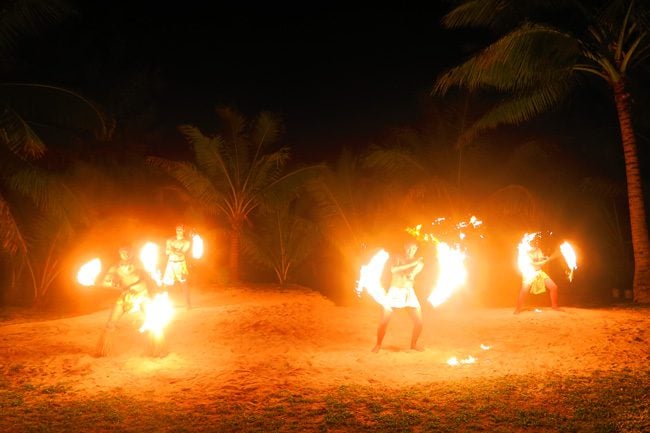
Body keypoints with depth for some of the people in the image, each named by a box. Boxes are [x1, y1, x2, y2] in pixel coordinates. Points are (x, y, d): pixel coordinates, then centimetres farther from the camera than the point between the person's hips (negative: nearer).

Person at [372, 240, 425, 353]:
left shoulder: (418, 261, 5)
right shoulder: (398, 258, -1)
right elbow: (393, 270, -22)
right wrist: (411, 264, -24)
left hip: (409, 293, 2)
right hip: (394, 292, -2)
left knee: (419, 321, -3)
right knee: (384, 321, -5)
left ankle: (413, 344, 20)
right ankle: (378, 345, 16)